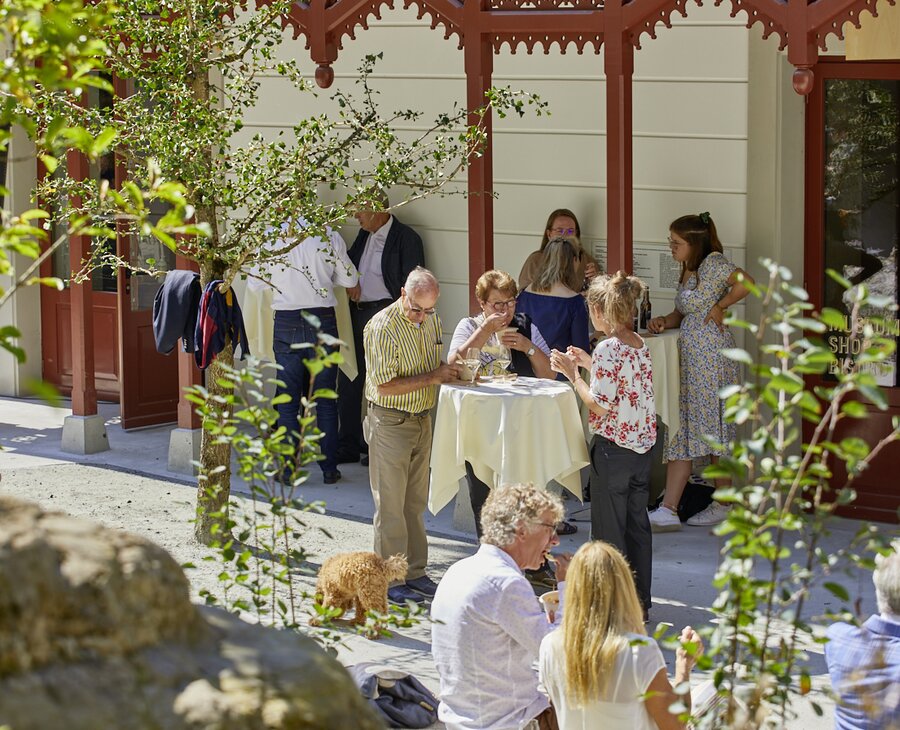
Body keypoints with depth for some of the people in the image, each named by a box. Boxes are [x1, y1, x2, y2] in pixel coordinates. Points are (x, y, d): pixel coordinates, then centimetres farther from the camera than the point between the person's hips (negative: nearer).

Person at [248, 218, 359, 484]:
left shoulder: (270, 236, -5)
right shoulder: (329, 235, -4)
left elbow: (255, 282, 3)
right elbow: (350, 279, 6)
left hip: (286, 322, 0)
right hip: (322, 322, 0)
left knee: (288, 399, 7)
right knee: (325, 399, 8)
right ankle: (329, 468, 12)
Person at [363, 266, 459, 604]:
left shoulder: (432, 321, 6)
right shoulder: (382, 327, -18)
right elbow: (385, 385, -21)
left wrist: (452, 372, -4)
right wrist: (431, 377, -22)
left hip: (422, 420, 7)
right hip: (390, 421, -7)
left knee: (415, 501, 13)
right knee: (391, 504, -2)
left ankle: (415, 572, 22)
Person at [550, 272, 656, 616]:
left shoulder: (608, 349, -19)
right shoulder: (640, 345, 5)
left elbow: (600, 405, -20)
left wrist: (572, 373, -10)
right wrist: (588, 364, 18)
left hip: (612, 449, -8)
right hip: (642, 445, 8)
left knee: (609, 530, 3)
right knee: (637, 523, 15)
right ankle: (640, 601, 22)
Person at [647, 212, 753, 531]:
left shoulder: (713, 263, -10)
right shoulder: (688, 271, 16)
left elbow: (746, 283, -25)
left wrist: (720, 306, -15)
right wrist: (664, 322, 3)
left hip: (711, 357, -9)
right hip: (690, 358, 9)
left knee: (715, 431, -2)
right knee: (681, 431, 5)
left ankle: (722, 505, 6)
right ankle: (668, 511, 5)